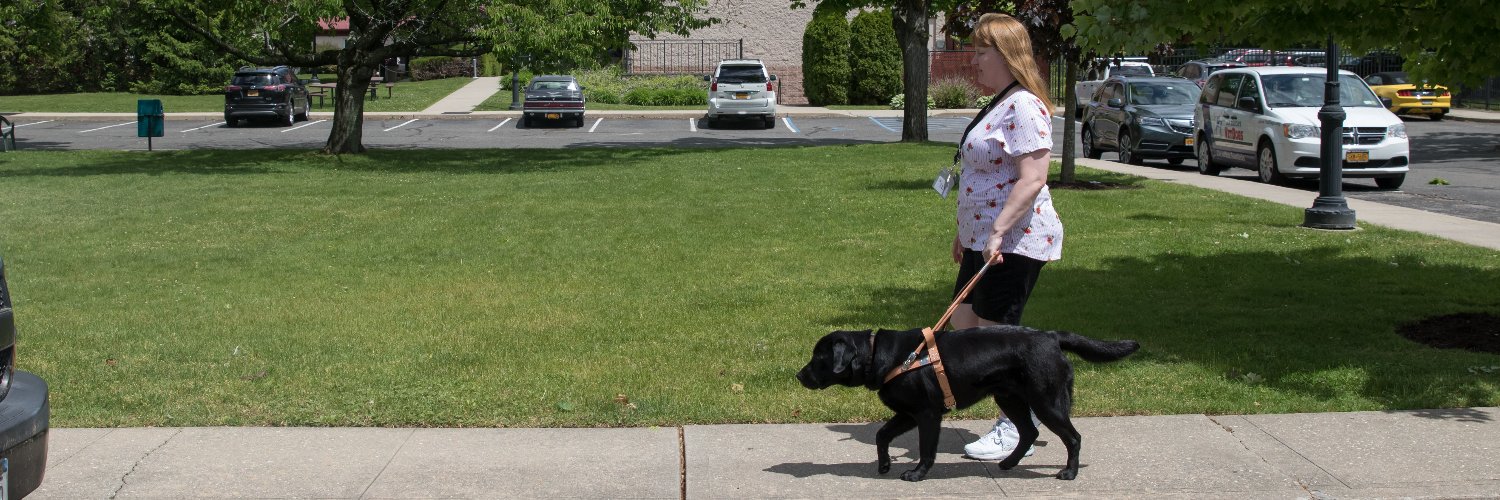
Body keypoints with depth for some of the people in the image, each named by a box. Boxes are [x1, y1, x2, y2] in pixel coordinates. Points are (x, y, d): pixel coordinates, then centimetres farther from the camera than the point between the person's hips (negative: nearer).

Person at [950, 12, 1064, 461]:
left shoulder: (1023, 107, -18)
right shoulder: (1001, 104, 15)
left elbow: (1032, 179, -25)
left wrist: (998, 233, -29)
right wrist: (965, 232, 22)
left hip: (1015, 240, -11)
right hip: (985, 238, 11)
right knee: (964, 323, 12)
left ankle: (1015, 432, 7)